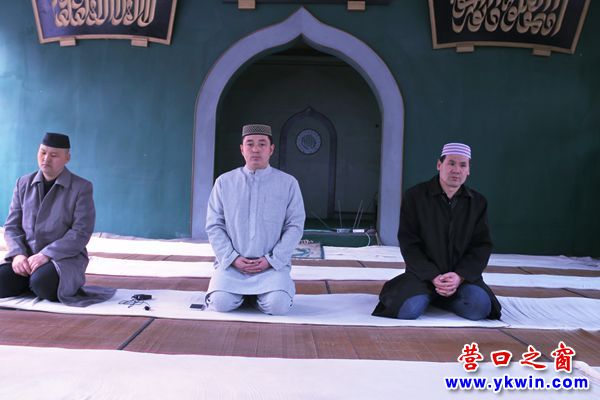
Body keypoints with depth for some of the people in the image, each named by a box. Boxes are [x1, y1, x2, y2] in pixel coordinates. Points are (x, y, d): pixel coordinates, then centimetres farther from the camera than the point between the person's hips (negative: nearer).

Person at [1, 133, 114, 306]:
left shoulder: (81, 187, -4)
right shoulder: (23, 183, 11)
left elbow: (81, 233, -12)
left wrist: (46, 255, -20)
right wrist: (18, 254, -11)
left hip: (64, 258, -4)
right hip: (25, 258, 4)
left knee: (41, 283, -34)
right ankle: (31, 282, 7)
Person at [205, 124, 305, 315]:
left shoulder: (288, 183, 3)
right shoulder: (224, 182, 7)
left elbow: (295, 226, 0)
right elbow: (214, 226, 5)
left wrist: (271, 260, -10)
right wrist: (233, 258, -8)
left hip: (272, 264, 0)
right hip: (231, 263, 1)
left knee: (278, 305, -24)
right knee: (221, 303, -22)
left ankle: (255, 293, 11)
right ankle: (241, 292, 13)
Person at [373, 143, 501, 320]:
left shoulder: (478, 203, 6)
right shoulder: (415, 196, -2)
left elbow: (482, 245, 3)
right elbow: (409, 244, -6)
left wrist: (460, 276, -15)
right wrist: (433, 277, -17)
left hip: (462, 274, 2)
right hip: (424, 273, -2)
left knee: (479, 307, -26)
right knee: (408, 310, -28)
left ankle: (440, 297, 6)